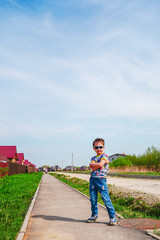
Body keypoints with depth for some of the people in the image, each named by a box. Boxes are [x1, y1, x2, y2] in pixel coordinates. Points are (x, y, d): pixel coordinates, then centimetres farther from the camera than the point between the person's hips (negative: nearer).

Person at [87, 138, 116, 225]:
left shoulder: (104, 156, -1)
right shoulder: (93, 158, 16)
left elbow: (100, 165, -16)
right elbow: (91, 167, 0)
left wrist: (93, 164, -1)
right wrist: (98, 164, -10)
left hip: (101, 179, -6)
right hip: (92, 179, 6)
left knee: (106, 199, -7)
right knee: (93, 198, 10)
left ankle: (112, 217, 3)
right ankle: (94, 215, 26)